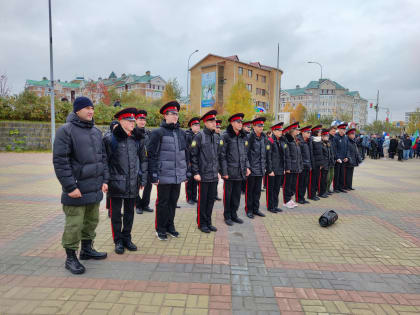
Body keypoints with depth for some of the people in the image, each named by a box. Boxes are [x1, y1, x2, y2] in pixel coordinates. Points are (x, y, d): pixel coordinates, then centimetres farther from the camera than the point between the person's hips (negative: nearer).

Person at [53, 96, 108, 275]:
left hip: (95, 189, 7)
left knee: (92, 220, 18)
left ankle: (87, 249, 36)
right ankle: (71, 258, 18)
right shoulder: (66, 130, -9)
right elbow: (60, 161, -14)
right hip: (77, 189, -7)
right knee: (74, 225, 1)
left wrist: (104, 180, 10)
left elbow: (102, 157, 17)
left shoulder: (96, 131, 12)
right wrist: (70, 186, -17)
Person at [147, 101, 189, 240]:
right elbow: (152, 155, -8)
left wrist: (187, 172, 13)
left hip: (178, 175, 5)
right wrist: (154, 175, -12)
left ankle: (170, 226, 29)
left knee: (173, 201, 14)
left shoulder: (182, 133, 11)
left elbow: (186, 154, 16)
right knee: (162, 202, 6)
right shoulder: (158, 133, -6)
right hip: (164, 175, -5)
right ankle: (160, 229, 21)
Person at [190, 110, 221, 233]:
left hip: (214, 175, 6)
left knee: (211, 199, 12)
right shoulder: (199, 136, -8)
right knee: (202, 200, 4)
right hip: (203, 175, -6)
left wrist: (218, 171, 15)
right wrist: (196, 172, -13)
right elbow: (193, 156, -10)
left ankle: (208, 222, 26)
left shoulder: (216, 138, 12)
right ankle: (201, 223, 18)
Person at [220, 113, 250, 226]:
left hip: (240, 172, 6)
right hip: (230, 171, -5)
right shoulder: (226, 136, -7)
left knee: (237, 194, 13)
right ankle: (227, 216, 19)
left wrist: (247, 167, 7)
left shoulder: (244, 137, 11)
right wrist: (224, 171, -13)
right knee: (228, 194, 5)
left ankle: (234, 214, 26)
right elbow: (222, 155, -9)